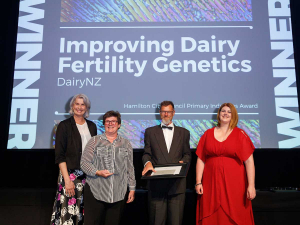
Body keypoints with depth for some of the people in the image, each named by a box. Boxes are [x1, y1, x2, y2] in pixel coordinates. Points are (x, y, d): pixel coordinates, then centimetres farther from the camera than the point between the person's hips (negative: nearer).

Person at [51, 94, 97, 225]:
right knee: (69, 211, -4)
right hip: (71, 174, -4)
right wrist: (67, 179, -13)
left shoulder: (92, 126, 11)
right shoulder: (64, 126, -2)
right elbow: (59, 156, -6)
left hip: (89, 174, 4)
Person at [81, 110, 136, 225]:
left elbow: (130, 168, 13)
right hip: (95, 192, -2)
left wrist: (132, 189, 10)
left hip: (118, 194, 2)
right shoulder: (94, 141, 6)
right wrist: (97, 172, -13)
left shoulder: (126, 144, 13)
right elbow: (84, 162, 2)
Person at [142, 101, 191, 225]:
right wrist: (147, 162, -12)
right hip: (157, 183, -1)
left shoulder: (184, 132, 14)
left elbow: (187, 154, 15)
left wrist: (183, 161, -6)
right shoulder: (150, 131, 11)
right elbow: (146, 153, 8)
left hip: (177, 183, 1)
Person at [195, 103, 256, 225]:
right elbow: (201, 159, 5)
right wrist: (198, 182, 0)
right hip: (211, 184, 2)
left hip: (234, 184, -1)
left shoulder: (240, 134, 1)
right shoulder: (208, 134, 7)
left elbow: (249, 161, -3)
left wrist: (251, 185, -10)